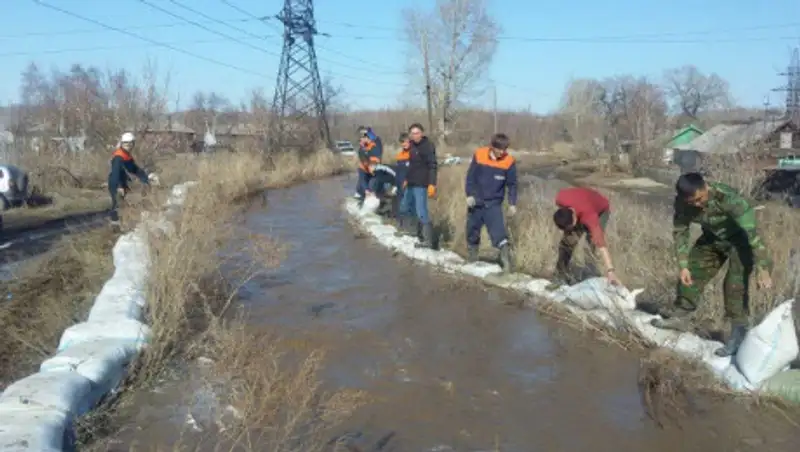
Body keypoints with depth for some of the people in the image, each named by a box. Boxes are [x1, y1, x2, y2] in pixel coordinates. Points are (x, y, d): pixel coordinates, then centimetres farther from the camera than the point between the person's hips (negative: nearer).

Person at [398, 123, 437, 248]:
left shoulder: (428, 146, -13)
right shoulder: (413, 146, 12)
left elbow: (432, 166, -20)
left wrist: (432, 184, -26)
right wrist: (407, 179, 24)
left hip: (420, 184, -9)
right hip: (411, 184, 9)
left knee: (421, 212, -13)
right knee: (404, 208, 21)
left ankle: (428, 240, -10)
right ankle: (409, 231, 38)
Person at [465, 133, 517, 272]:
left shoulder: (509, 162, -10)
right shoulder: (479, 155, -9)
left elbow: (512, 184, -1)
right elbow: (470, 176, -2)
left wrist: (512, 203, -8)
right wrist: (470, 194, -10)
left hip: (494, 204, -2)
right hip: (476, 202, 2)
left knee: (498, 231, -19)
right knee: (472, 231, 13)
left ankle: (506, 257, -22)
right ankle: (472, 259, 31)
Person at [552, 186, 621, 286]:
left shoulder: (589, 216, -47)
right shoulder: (560, 199, -37)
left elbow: (601, 244, -53)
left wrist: (610, 270, -60)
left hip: (601, 210, -4)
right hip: (579, 208, 4)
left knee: (593, 244, -21)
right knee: (567, 240, -4)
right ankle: (561, 276, 9)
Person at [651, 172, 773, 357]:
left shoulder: (729, 198, -40)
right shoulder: (682, 202, -23)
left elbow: (752, 232, -41)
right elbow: (680, 231, -11)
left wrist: (763, 269, -44)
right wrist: (683, 265, -18)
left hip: (739, 240, -5)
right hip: (712, 238, 6)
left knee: (735, 284, -16)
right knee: (691, 273, 6)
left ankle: (738, 334, -7)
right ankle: (680, 316, 23)